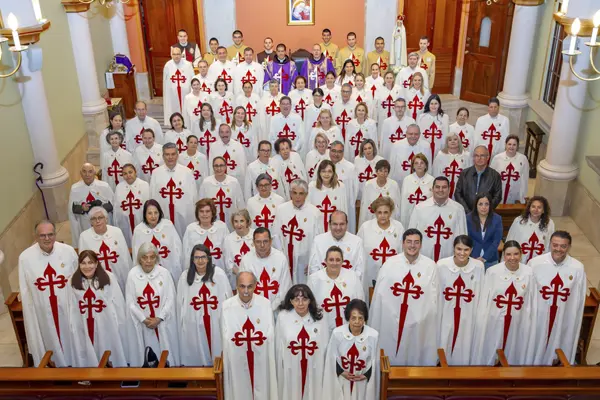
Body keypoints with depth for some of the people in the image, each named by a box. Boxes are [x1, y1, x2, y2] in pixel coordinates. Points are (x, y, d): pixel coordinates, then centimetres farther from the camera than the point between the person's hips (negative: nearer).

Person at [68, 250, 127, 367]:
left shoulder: (109, 277, -7)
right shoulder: (72, 281, 1)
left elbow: (118, 303, -4)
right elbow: (72, 308, 4)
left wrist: (119, 325, -3)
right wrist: (73, 328, 4)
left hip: (107, 326, -2)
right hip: (84, 328, 2)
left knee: (111, 358, 10)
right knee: (88, 359, 12)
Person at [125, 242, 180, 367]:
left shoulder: (164, 273, -7)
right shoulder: (132, 274, -6)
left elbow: (171, 299, -5)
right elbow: (130, 302, -4)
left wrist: (159, 318, -12)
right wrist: (144, 319, -10)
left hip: (163, 323, 0)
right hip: (141, 324, 0)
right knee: (144, 357, 5)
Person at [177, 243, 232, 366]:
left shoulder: (219, 274, -7)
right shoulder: (185, 277, 0)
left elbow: (228, 299, -3)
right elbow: (181, 304, 5)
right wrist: (182, 326, 7)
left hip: (216, 323, -1)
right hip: (194, 325, 1)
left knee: (218, 355, 8)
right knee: (198, 358, 11)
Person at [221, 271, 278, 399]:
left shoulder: (265, 304, -8)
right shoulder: (226, 306, -10)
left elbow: (270, 335, -6)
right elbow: (226, 338, -6)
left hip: (260, 358, 1)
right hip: (237, 359, 0)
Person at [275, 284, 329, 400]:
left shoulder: (319, 317, -8)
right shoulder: (283, 317, -12)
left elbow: (325, 347, 0)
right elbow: (279, 347, -3)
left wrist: (323, 372, 4)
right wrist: (279, 371, 3)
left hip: (313, 371, 1)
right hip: (291, 371, -1)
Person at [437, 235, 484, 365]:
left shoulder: (478, 266, -11)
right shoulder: (442, 265, -14)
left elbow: (480, 295, -1)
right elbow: (437, 294, -5)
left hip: (468, 317, 1)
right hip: (446, 315, -1)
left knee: (463, 348, 15)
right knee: (444, 347, 13)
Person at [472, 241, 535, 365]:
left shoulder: (528, 272, -8)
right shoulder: (492, 271, -14)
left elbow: (532, 300, 1)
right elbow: (484, 299, -6)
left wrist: (532, 322, 6)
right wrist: (481, 322, -3)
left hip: (518, 323, 2)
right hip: (494, 321, -1)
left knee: (512, 356, 19)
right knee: (488, 354, 13)